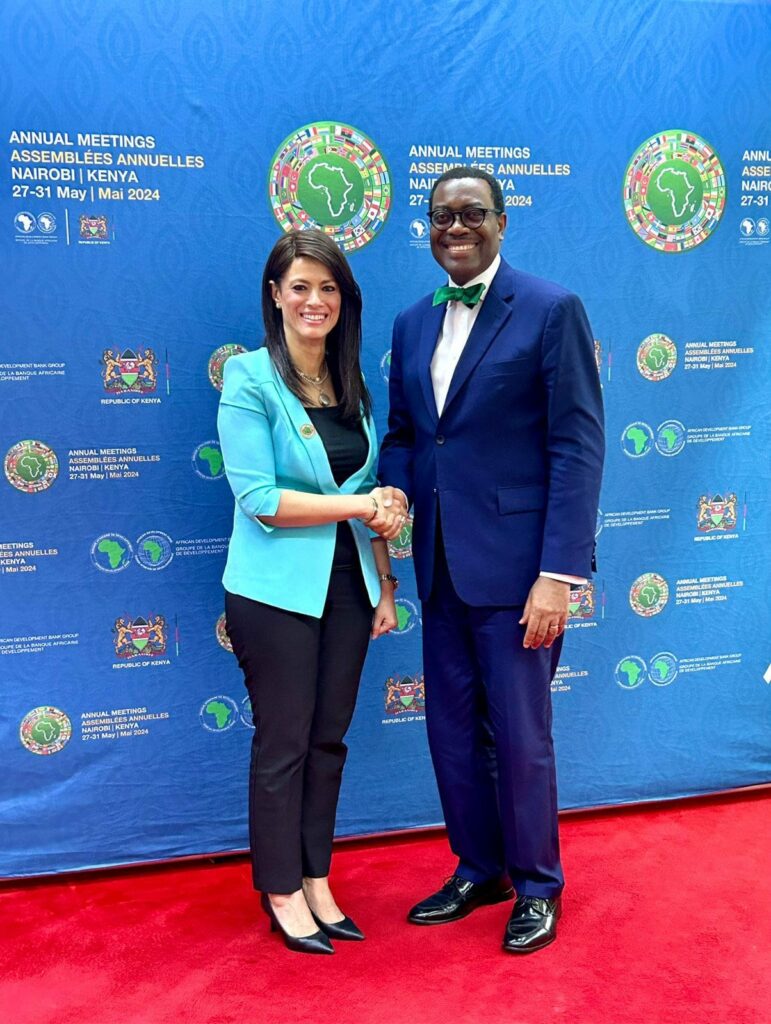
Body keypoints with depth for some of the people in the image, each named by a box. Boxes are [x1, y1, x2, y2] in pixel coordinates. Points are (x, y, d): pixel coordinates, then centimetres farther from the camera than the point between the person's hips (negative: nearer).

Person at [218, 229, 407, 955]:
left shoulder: (351, 385, 9)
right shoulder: (250, 378, -9)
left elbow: (371, 500, 13)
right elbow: (258, 499, -17)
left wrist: (384, 581, 7)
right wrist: (357, 505, -16)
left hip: (346, 587, 6)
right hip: (276, 590, -5)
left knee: (329, 738, 13)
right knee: (283, 743, 5)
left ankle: (316, 881, 28)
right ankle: (282, 893, 23)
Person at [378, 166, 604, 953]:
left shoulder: (550, 310, -7)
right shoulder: (414, 323, 11)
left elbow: (578, 444, -12)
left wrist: (560, 572, -17)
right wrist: (389, 498, -6)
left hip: (512, 563, -6)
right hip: (441, 563, 6)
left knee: (519, 736, 6)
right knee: (452, 730, 16)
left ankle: (537, 886, 28)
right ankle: (479, 871, 36)